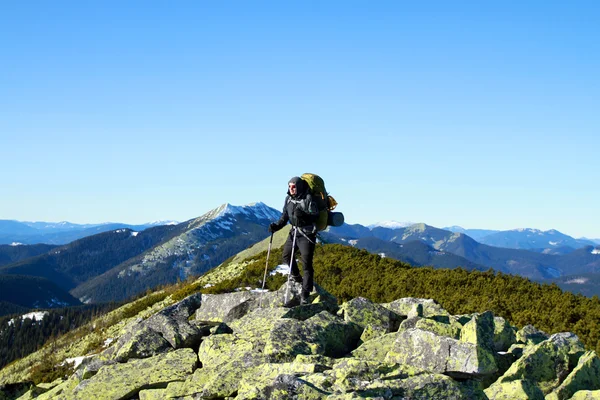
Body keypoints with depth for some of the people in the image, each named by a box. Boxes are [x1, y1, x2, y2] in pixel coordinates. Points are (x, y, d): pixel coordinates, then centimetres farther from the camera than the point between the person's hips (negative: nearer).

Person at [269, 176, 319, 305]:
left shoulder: (308, 198, -16)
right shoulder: (288, 199, 5)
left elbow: (315, 215, -18)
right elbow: (285, 216, 13)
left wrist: (303, 215, -34)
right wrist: (277, 225, -1)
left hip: (307, 234, -7)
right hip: (295, 232, 8)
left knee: (306, 264, -7)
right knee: (286, 255, 17)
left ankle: (305, 294, -4)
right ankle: (296, 277, 43)